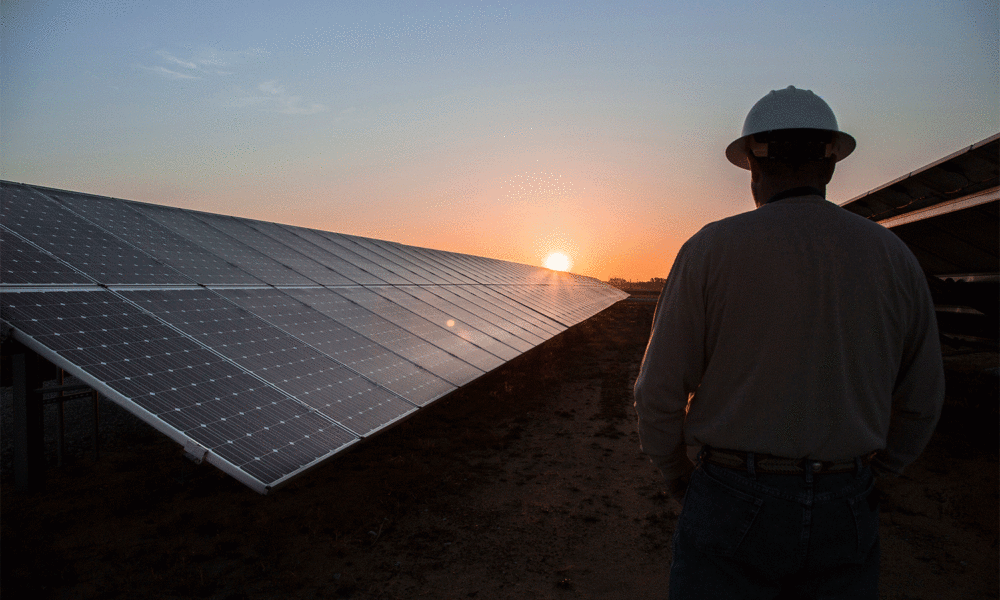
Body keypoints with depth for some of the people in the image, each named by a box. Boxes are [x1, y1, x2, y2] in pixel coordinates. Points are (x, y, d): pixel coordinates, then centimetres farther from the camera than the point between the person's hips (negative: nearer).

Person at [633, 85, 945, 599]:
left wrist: (674, 470, 10)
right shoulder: (894, 259, 2)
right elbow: (918, 402, 11)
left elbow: (660, 391, -9)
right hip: (841, 516, 4)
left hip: (734, 502, -3)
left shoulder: (709, 249, -10)